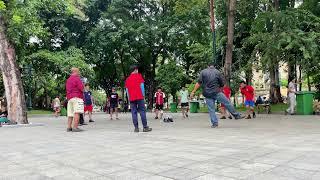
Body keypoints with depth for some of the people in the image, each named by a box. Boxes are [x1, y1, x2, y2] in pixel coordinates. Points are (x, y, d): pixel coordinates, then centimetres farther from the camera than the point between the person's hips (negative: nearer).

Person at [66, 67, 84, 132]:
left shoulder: (68, 80, 21)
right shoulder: (77, 78, -6)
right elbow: (81, 88, -12)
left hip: (69, 97, 9)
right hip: (77, 97, -9)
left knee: (70, 113, 10)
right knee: (77, 112, -13)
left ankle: (69, 127, 10)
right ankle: (75, 127, -20)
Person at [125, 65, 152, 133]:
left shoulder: (127, 79, 15)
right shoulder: (138, 76, 4)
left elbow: (127, 89, 12)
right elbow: (141, 85, -2)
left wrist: (129, 98, 15)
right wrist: (143, 95, 2)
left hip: (131, 98, 4)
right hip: (139, 97, -3)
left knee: (134, 112, 3)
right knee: (142, 111, -2)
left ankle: (136, 128, -1)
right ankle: (145, 127, -4)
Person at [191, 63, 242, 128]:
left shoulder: (203, 72, 5)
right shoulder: (218, 72, 5)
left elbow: (199, 83, -4)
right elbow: (222, 85, 7)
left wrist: (193, 92, -2)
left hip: (207, 94, 1)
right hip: (216, 92, -1)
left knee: (211, 109, 6)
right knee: (227, 103, 10)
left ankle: (214, 123, 4)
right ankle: (236, 115, 19)